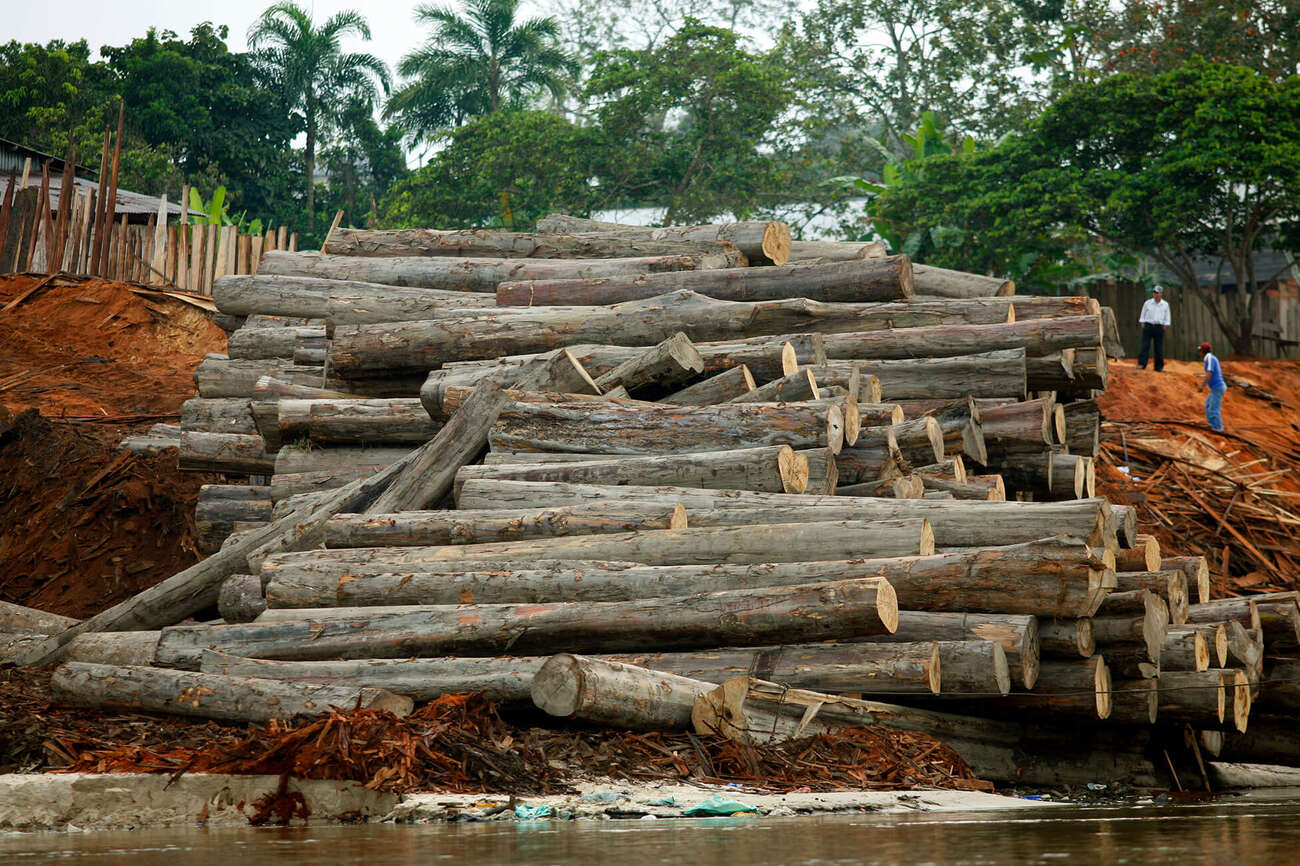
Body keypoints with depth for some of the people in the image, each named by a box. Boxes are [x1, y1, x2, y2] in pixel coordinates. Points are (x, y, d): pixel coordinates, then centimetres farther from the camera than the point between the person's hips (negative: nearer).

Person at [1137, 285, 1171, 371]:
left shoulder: (1165, 305, 7)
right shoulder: (1147, 303, 5)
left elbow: (1167, 318, 10)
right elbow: (1143, 315, 9)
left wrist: (1164, 327, 1)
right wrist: (1142, 325, -1)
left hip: (1159, 327, 1)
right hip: (1148, 326, -1)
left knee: (1159, 348, 0)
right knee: (1145, 345, -11)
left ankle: (1159, 367, 6)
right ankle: (1141, 364, -15)